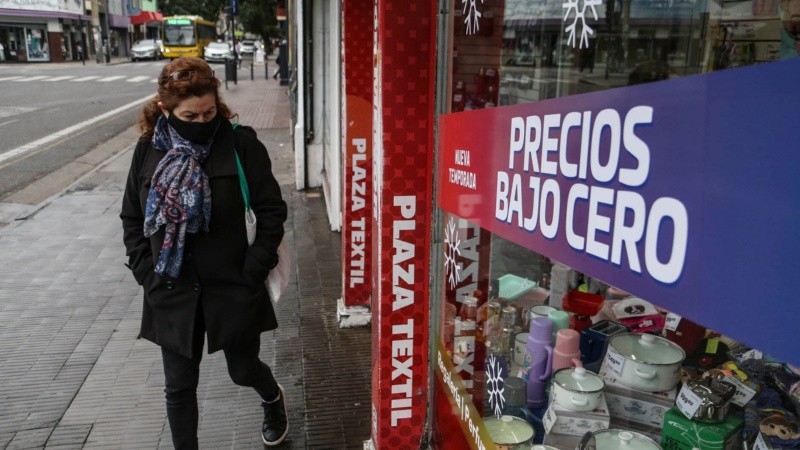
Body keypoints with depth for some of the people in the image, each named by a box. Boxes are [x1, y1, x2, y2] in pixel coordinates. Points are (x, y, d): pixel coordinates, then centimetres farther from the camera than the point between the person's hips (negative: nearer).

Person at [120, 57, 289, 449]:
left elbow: (271, 211, -8)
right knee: (179, 386, 10)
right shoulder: (149, 149, -2)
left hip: (232, 289, -2)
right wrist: (146, 271, -1)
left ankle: (273, 399, 52)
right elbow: (131, 218, 8)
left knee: (244, 369, 17)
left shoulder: (241, 144, -12)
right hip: (172, 293, 2)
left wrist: (253, 271, -12)